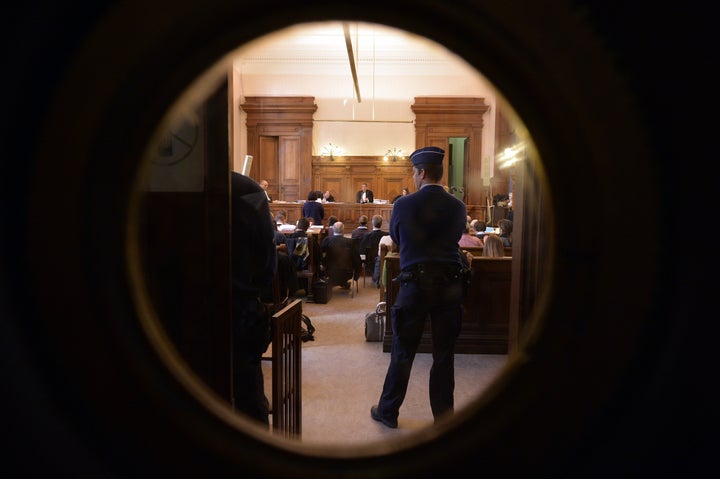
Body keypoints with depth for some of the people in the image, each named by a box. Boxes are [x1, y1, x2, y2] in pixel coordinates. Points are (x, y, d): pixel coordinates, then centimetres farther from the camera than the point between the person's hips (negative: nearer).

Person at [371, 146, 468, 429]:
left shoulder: (403, 206, -6)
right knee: (444, 355, 12)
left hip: (415, 284, -2)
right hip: (451, 285, 3)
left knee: (403, 353, 10)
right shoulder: (458, 207, 1)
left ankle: (388, 412, 26)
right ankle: (443, 416, 24)